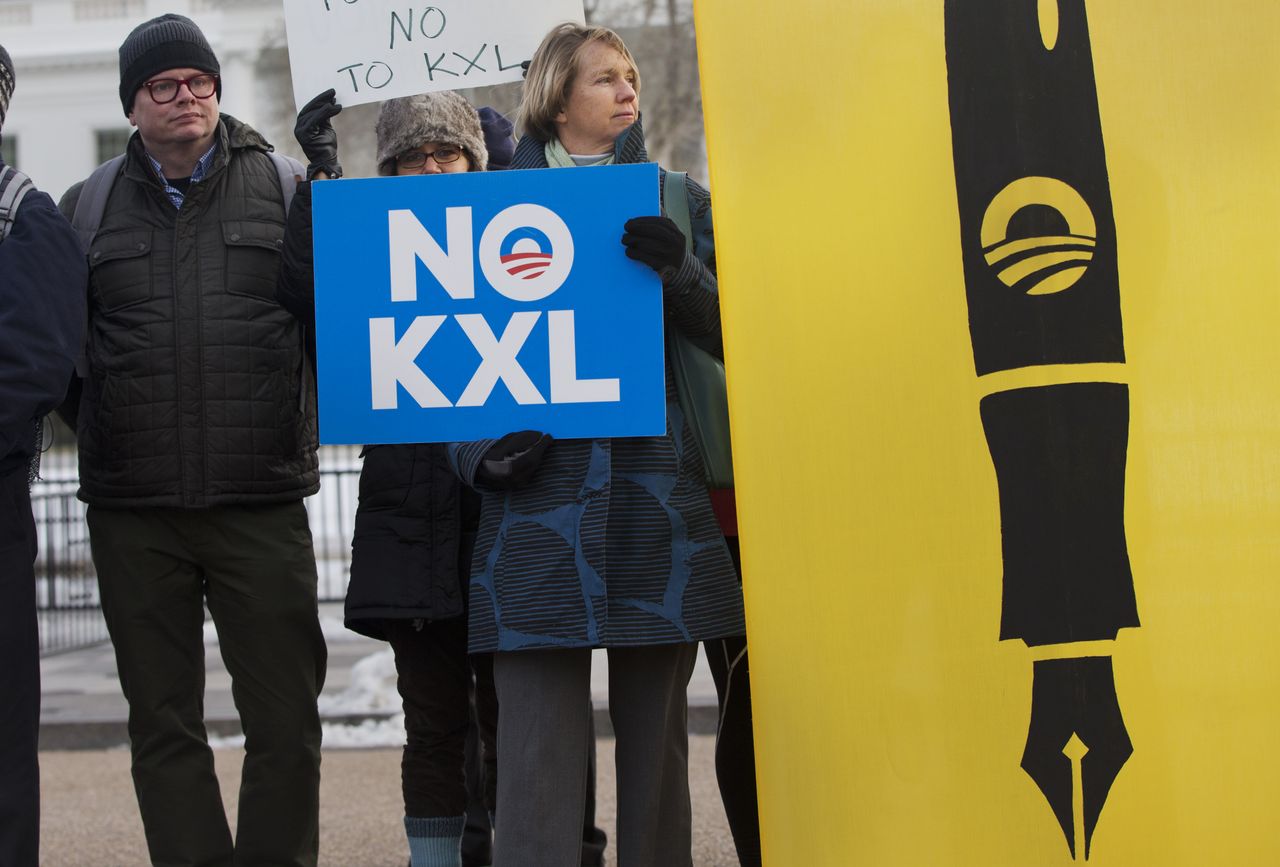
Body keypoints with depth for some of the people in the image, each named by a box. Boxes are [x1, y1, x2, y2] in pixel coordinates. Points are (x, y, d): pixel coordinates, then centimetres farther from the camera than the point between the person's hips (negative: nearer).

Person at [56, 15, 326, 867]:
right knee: (164, 728, 6)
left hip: (262, 506, -1)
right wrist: (100, 431, 5)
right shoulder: (87, 208, 9)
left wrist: (303, 426, -1)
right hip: (133, 516, 1)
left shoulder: (284, 190, 7)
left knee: (285, 722, 2)